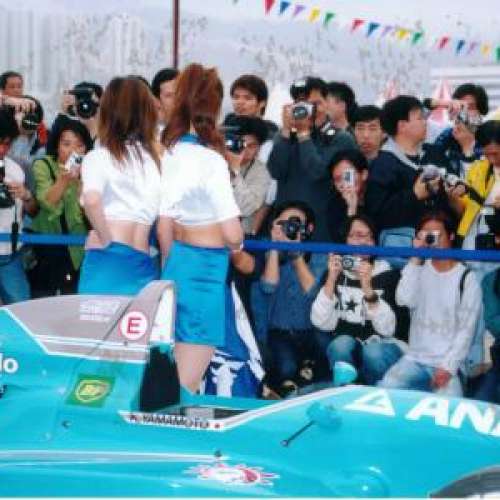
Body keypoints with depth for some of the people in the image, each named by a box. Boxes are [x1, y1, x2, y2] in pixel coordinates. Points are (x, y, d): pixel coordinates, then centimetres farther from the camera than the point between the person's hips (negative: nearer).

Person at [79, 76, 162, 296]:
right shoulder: (156, 156, 11)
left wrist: (107, 241, -8)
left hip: (107, 260, -3)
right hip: (142, 265, 3)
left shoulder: (99, 157, 0)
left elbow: (92, 200, -18)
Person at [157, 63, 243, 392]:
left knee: (172, 376, 18)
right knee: (187, 383, -2)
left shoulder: (170, 153, 1)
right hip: (207, 266, -7)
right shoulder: (211, 161, -17)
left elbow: (164, 227, 6)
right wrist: (236, 243, 3)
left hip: (177, 261, 7)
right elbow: (232, 235, -19)